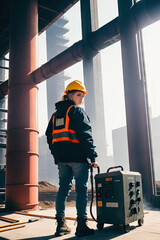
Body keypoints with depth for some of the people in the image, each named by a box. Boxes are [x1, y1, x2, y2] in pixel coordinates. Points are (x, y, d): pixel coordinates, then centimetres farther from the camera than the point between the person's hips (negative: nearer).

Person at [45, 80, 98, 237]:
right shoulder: (77, 111, -4)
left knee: (63, 188, 10)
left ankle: (61, 225, 13)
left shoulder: (56, 114, 18)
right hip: (78, 156, -7)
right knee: (81, 190, -2)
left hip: (62, 158, 7)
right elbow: (85, 135, -13)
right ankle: (81, 226, 1)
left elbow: (49, 136, 18)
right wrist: (93, 157, -12)